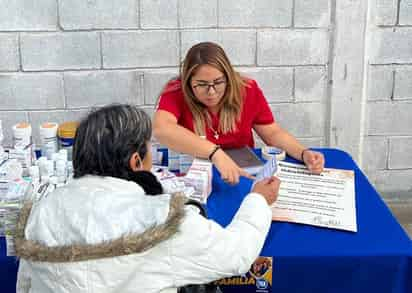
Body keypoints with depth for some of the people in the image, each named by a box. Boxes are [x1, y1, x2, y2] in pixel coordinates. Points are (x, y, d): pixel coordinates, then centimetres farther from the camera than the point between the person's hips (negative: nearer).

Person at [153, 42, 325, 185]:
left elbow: (273, 133, 5)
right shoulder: (176, 93, -13)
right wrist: (215, 153, -39)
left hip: (241, 176, 2)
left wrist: (303, 154, -13)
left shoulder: (247, 90, -4)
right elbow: (161, 129, -31)